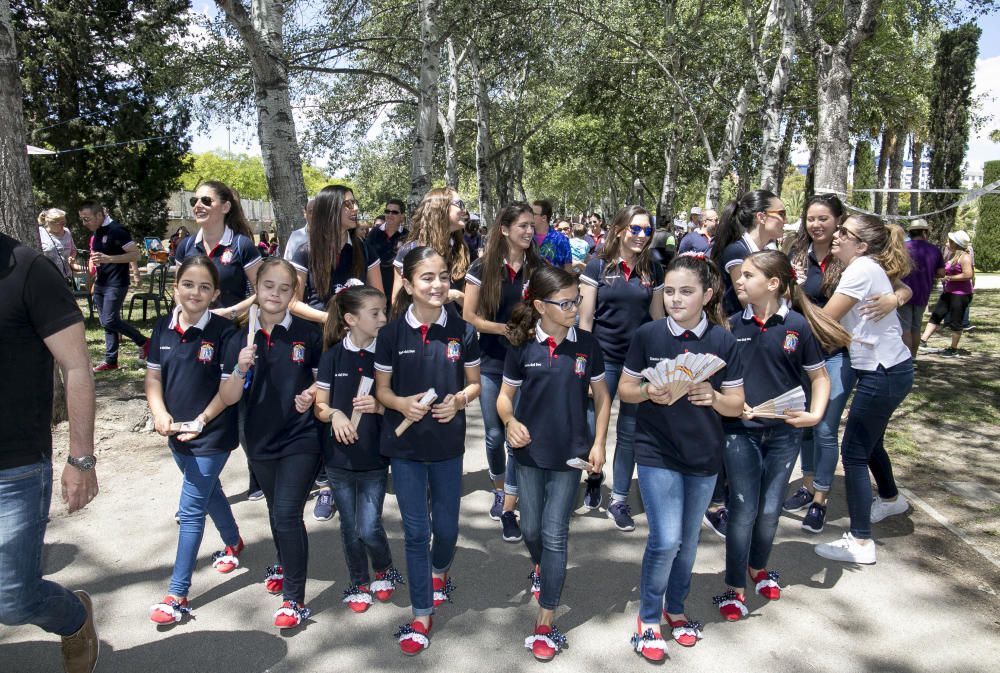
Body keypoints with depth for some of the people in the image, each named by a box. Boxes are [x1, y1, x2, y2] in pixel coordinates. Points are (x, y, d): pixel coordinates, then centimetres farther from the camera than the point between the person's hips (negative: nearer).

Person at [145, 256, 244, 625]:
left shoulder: (224, 332, -16)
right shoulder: (164, 327, 0)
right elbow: (153, 376, 5)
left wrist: (201, 422, -18)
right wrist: (160, 413, -11)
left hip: (212, 434, -6)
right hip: (176, 433, 6)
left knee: (190, 509, -3)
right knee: (209, 491, 24)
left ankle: (178, 594, 7)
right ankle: (233, 543, 50)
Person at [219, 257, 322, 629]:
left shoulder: (308, 333, -9)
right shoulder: (240, 337, -4)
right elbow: (228, 398, -5)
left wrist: (311, 394, -16)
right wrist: (241, 369, -23)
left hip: (300, 438, -4)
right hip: (260, 440, 4)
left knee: (288, 513, -8)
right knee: (276, 510, 23)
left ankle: (295, 599, 6)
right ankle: (284, 564, 49)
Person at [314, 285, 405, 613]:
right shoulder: (333, 356, -3)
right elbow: (320, 406, 0)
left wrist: (378, 406, -21)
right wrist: (335, 414, -20)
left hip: (374, 457, -1)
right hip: (340, 456, 1)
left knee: (369, 527, -3)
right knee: (350, 527, 13)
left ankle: (384, 570, 28)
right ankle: (359, 584, 35)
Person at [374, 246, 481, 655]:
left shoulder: (462, 331, -5)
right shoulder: (392, 333, -7)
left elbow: (474, 383, 5)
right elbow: (381, 390, 0)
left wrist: (459, 400, -16)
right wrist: (402, 403, -20)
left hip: (448, 445, 1)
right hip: (405, 445, -1)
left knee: (446, 526, 15)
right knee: (416, 531, 6)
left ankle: (440, 570, 49)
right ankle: (421, 615, 22)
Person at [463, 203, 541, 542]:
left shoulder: (539, 268, 2)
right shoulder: (483, 268, -2)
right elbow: (468, 317, -3)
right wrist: (505, 328, -15)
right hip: (491, 363, 0)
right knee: (495, 434, 9)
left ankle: (508, 509, 8)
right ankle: (499, 489, 36)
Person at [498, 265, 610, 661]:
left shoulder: (586, 345, -6)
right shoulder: (522, 346, -7)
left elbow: (602, 397, 3)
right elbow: (505, 396, 1)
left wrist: (598, 443, -5)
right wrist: (510, 422, -20)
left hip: (570, 452, -1)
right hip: (530, 451, 1)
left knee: (554, 534, 1)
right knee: (531, 529, 16)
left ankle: (545, 625, 12)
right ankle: (540, 568, 51)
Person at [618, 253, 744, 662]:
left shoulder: (723, 341, -6)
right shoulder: (648, 335, -8)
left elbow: (737, 405, -2)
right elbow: (624, 389, 0)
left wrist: (712, 397, -23)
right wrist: (648, 393, -21)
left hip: (704, 456, 2)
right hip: (656, 452, -2)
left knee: (688, 539, 16)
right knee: (665, 540, -10)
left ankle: (675, 608, 39)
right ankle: (647, 617, 14)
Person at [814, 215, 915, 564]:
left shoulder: (862, 270, -18)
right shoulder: (868, 268, 10)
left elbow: (824, 320, -16)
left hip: (884, 373, -10)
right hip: (888, 368, 10)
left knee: (854, 452, -6)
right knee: (869, 441, 27)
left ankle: (860, 543, 0)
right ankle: (890, 498, 52)